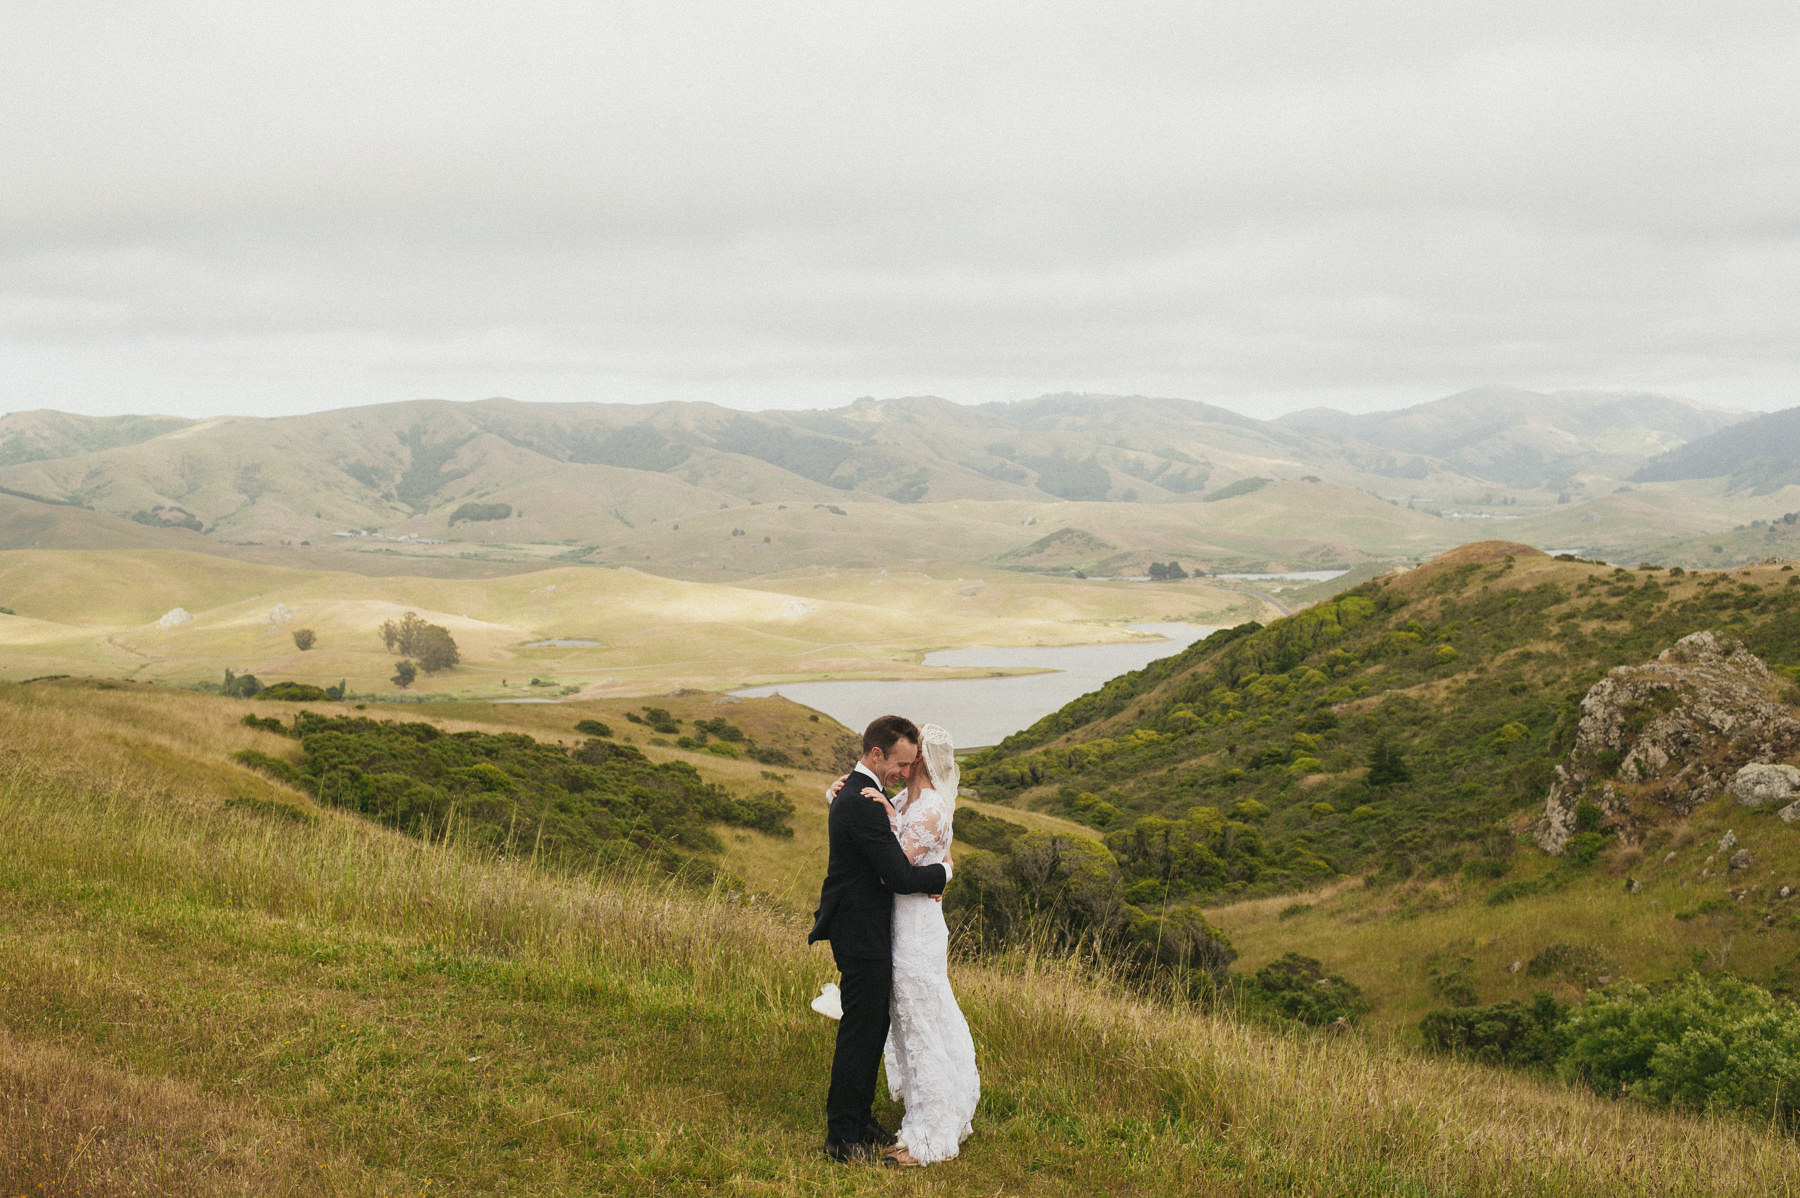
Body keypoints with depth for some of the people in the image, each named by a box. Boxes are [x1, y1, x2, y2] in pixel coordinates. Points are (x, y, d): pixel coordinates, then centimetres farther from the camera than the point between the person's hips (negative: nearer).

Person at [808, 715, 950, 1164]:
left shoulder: (855, 791, 10)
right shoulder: (863, 804, -24)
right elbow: (900, 877, -23)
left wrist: (924, 880, 3)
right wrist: (944, 870, -6)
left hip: (864, 928, 10)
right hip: (862, 935, -10)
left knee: (873, 1029, 18)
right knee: (860, 1033, -2)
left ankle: (859, 1120, 29)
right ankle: (842, 1138, 6)